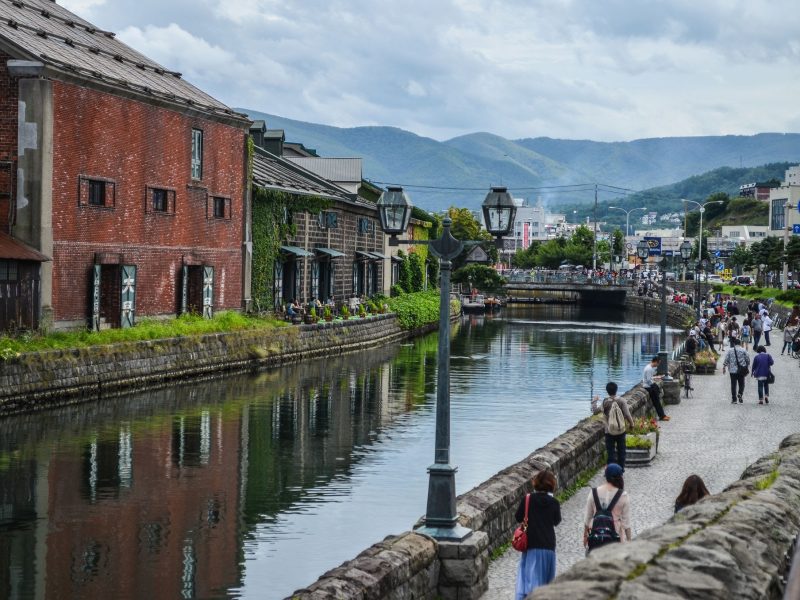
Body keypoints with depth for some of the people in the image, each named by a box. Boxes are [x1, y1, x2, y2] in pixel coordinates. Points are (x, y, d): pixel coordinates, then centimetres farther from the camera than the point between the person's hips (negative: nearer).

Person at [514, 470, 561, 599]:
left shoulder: (528, 500, -7)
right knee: (545, 577, 13)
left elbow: (518, 518, 2)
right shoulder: (554, 503, -5)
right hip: (548, 545, 1)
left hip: (531, 544, -1)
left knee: (528, 574, -2)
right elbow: (557, 521, 9)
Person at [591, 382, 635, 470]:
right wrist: (631, 424, 5)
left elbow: (595, 411, -13)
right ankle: (621, 469, 21)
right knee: (621, 451, 15)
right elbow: (627, 415, -12)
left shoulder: (605, 402, -10)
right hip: (621, 431, 1)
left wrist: (594, 401, 3)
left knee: (611, 452, 5)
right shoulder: (622, 401, -8)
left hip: (609, 432, -1)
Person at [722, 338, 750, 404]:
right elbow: (748, 359, 2)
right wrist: (747, 367, 15)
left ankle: (734, 399, 4)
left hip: (733, 371, 0)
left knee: (733, 385, 5)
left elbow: (726, 360, -2)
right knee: (741, 383, 10)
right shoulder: (743, 350, 0)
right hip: (741, 370, 0)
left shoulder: (729, 350, -1)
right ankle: (740, 394, -16)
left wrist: (724, 367, 6)